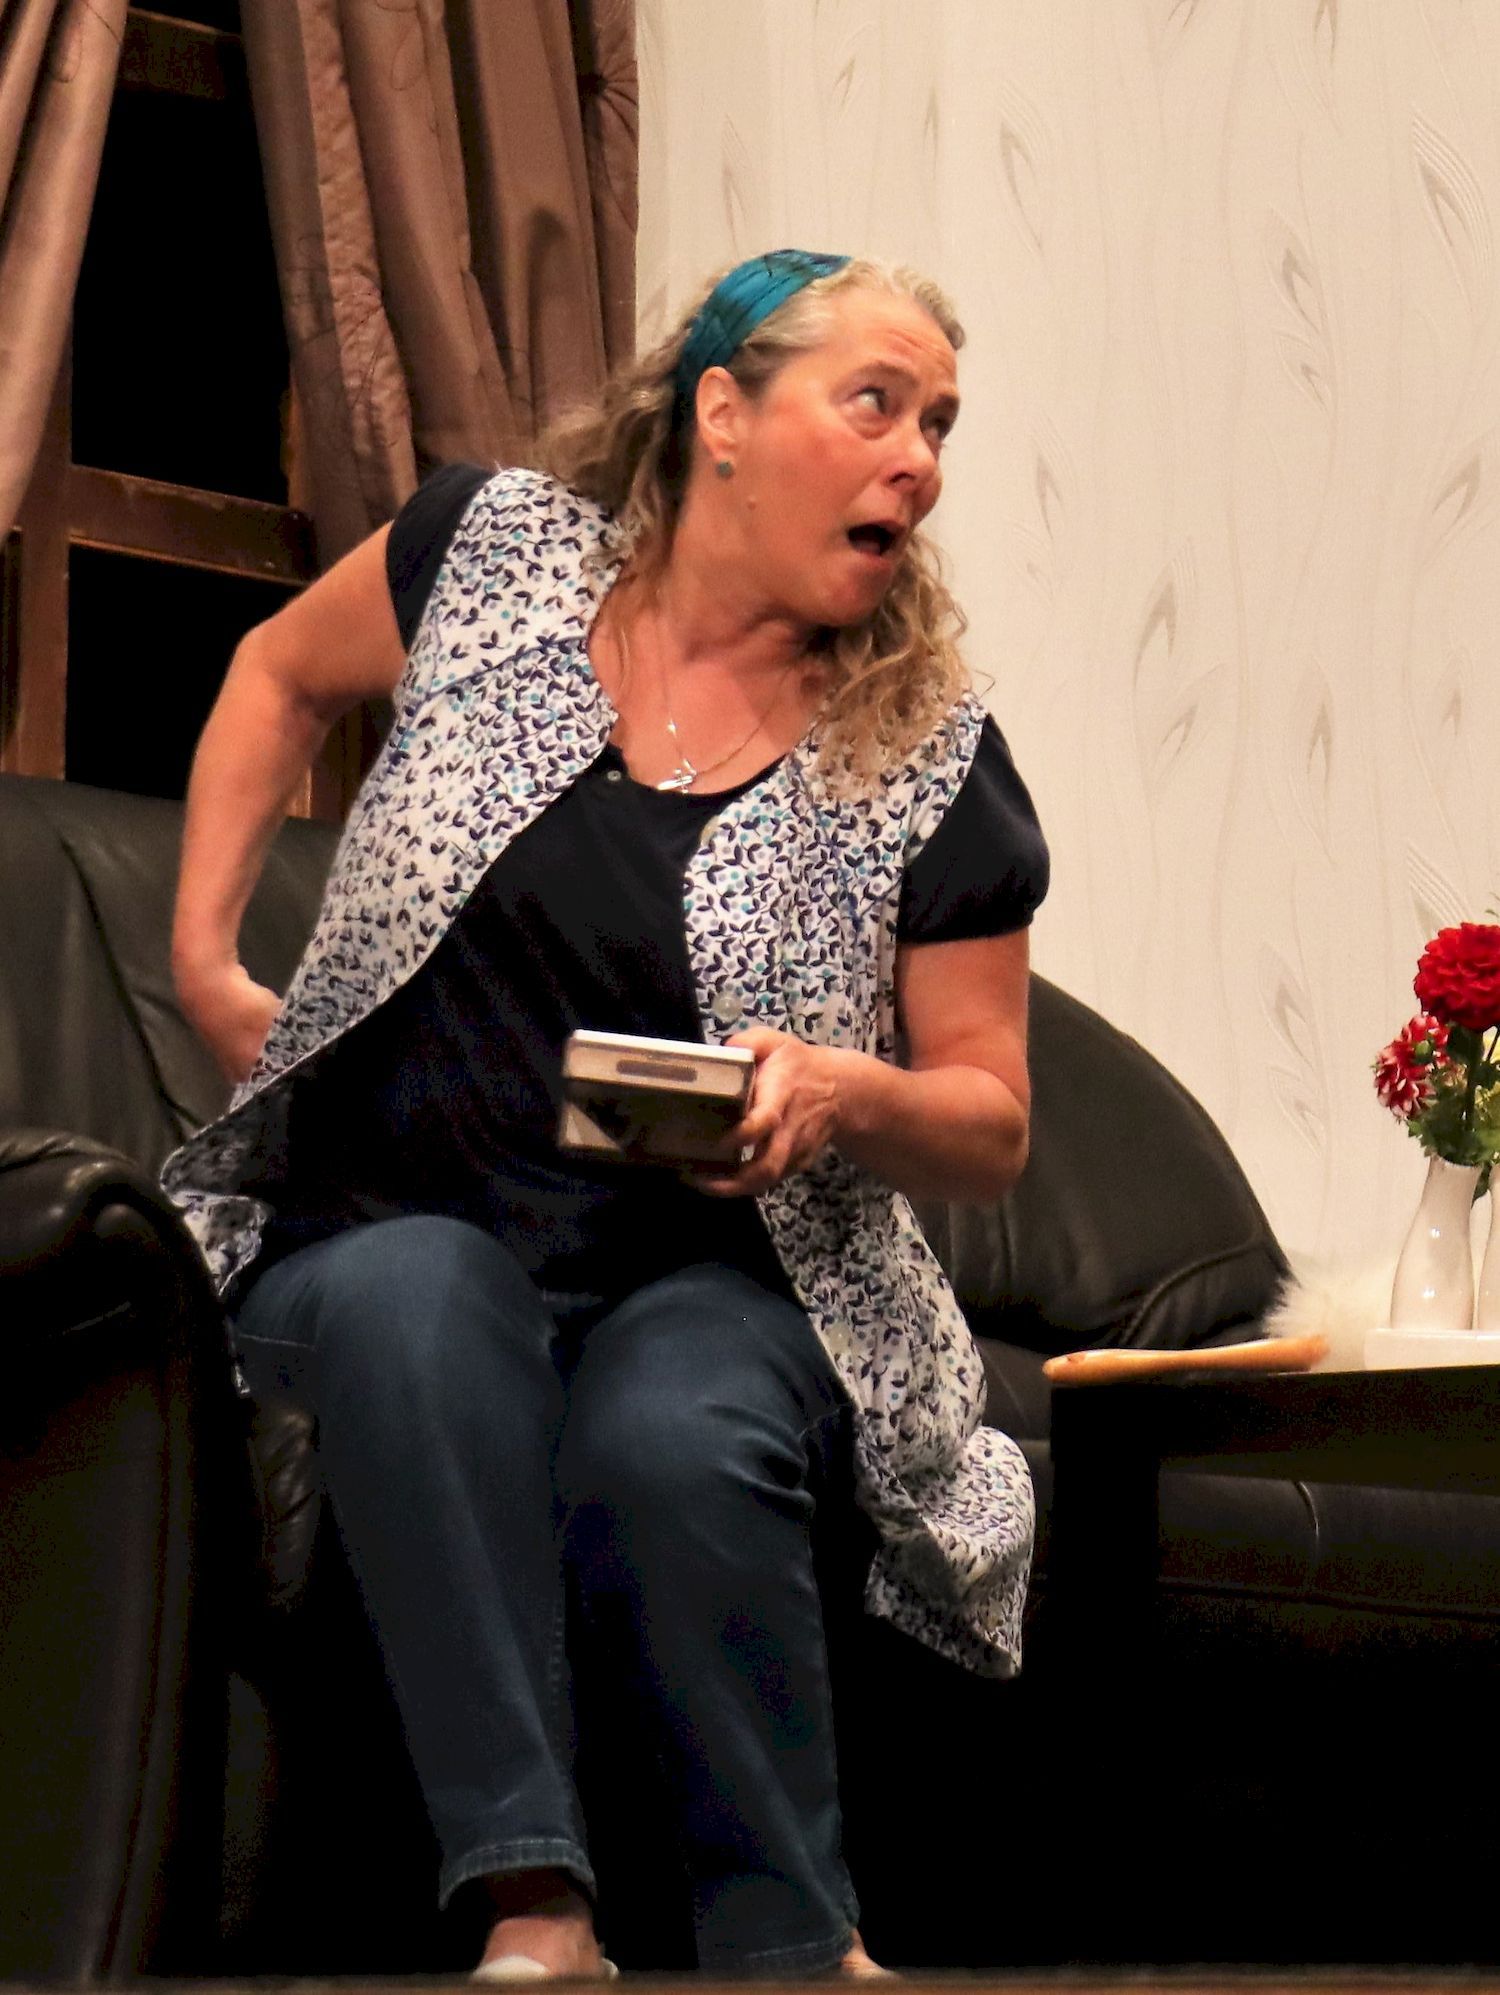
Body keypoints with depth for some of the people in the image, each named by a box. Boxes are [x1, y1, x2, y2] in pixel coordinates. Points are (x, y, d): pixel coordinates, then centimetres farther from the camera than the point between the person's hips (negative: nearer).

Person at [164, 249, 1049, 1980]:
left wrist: (848, 1094, -17)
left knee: (671, 1440, -36)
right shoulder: (491, 555, 1)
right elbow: (282, 674, 22)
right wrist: (203, 956, 13)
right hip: (393, 1229, 1)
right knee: (413, 1297, -36)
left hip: (715, 1280, -1)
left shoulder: (930, 766, -1)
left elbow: (990, 1127, 5)